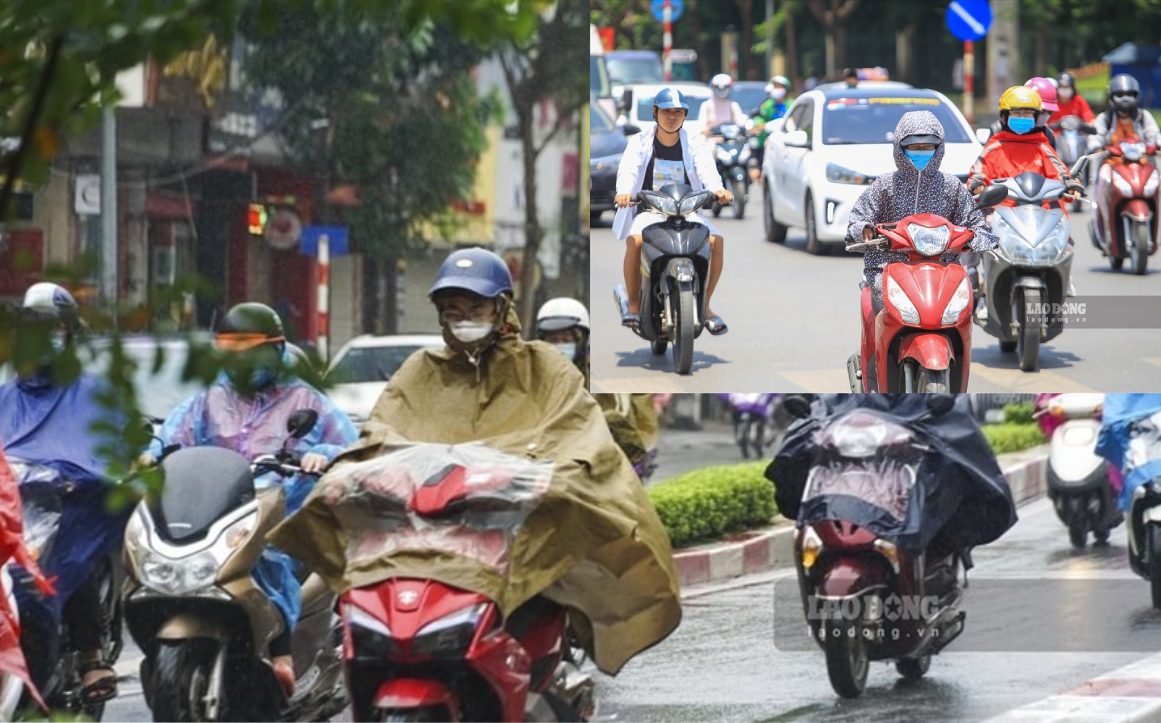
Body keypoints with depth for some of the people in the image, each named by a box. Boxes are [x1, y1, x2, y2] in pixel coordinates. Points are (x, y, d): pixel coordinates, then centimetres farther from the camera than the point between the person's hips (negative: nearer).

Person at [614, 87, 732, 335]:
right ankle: (634, 302, -16)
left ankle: (705, 305, -8)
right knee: (635, 239, -35)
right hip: (647, 211, -2)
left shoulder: (695, 144, 6)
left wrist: (718, 189, -36)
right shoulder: (640, 142, 4)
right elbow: (628, 170, -13)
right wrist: (624, 192, -37)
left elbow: (707, 170, -12)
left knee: (716, 240, -24)